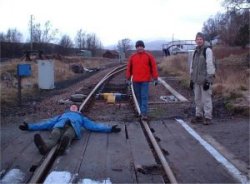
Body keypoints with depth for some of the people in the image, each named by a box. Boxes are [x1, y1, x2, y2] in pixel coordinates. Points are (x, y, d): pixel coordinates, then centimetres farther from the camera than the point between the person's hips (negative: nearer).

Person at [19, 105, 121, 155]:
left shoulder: (80, 117, 43)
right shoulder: (62, 115, 46)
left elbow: (94, 126, 32)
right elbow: (47, 123, 38)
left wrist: (109, 129, 21)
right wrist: (29, 126, 31)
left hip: (73, 126, -1)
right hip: (60, 125, 1)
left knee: (67, 136, -41)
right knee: (53, 137, -38)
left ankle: (63, 144, -75)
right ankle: (44, 145, -70)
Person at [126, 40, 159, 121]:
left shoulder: (149, 56, 0)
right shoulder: (132, 57, 6)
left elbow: (153, 67, -1)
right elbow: (129, 68, 9)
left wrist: (155, 78, -4)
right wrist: (128, 79, 8)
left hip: (145, 80, -3)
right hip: (135, 81, 3)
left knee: (144, 97, -8)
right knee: (139, 97, 11)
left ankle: (144, 114, -10)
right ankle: (143, 111, 26)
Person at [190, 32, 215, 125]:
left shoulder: (207, 50, -7)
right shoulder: (195, 51, 15)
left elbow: (210, 65, -12)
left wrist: (208, 80, -16)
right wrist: (192, 79, 16)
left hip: (205, 79, -7)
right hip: (196, 80, 7)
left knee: (206, 98, -4)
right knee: (197, 99, 11)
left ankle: (208, 117, 3)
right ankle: (199, 116, 20)